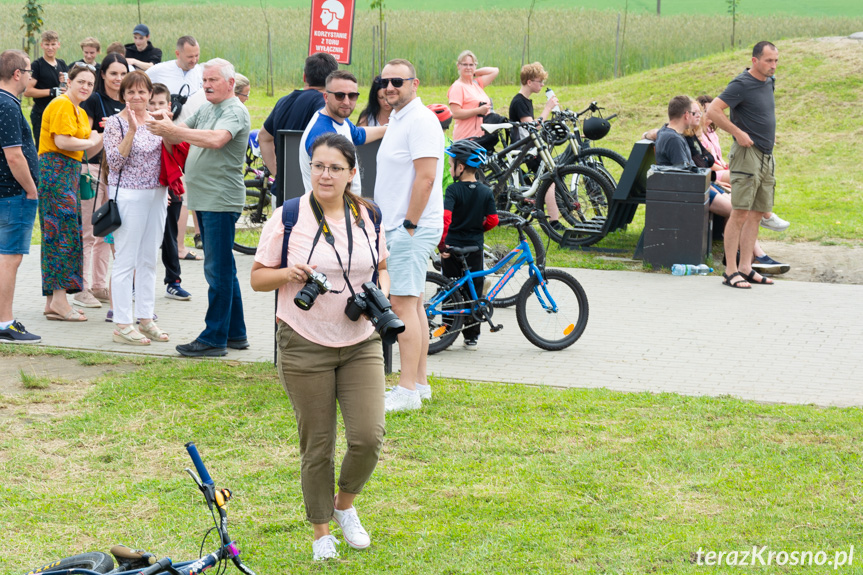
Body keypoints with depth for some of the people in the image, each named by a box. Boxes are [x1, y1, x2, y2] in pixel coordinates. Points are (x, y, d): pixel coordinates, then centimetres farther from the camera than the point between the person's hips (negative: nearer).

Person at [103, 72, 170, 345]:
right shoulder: (116, 123, -6)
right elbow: (114, 162, -14)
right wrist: (131, 130, -21)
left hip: (157, 196, 6)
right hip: (129, 196, -6)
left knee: (149, 259, 11)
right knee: (126, 260, -5)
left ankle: (145, 319, 18)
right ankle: (122, 324, -1)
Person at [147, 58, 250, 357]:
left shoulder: (234, 111, -11)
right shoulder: (206, 109, 17)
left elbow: (216, 140, -29)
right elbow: (180, 136, 15)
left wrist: (172, 130, -29)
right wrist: (165, 130, -9)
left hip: (221, 200, -10)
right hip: (204, 199, 10)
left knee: (218, 270, -7)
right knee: (223, 268, 15)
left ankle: (214, 338, -6)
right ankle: (235, 334, 23)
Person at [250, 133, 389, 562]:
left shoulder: (368, 217, 5)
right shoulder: (287, 217, -5)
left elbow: (382, 268, 18)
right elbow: (257, 278, 1)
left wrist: (380, 293, -3)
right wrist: (289, 274, -19)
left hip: (361, 344, 3)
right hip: (305, 346, -2)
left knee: (368, 437, -7)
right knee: (317, 446, 3)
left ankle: (345, 505, 22)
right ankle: (321, 531, 22)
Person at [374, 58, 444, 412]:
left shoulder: (420, 120, -14)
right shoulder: (397, 120, 18)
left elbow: (426, 177, -21)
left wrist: (409, 224, -20)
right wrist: (399, 225, 18)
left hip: (412, 229, -10)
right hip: (399, 226, 10)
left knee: (404, 305, -12)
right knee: (413, 304, 13)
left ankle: (407, 390, -12)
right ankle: (420, 382, 18)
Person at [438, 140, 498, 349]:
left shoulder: (453, 190, -11)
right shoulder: (486, 192, 0)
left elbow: (445, 217, -22)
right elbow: (493, 220, -3)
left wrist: (442, 244, -17)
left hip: (452, 247, -3)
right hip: (475, 247, 3)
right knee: (473, 292, 10)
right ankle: (472, 336, 11)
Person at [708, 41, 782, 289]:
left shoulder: (768, 82, 13)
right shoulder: (741, 84, -12)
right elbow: (713, 111, -19)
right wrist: (738, 133, -18)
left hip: (766, 156, 9)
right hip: (747, 154, -9)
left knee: (758, 213, 8)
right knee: (740, 212, -10)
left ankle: (745, 267, 13)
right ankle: (730, 271, -8)